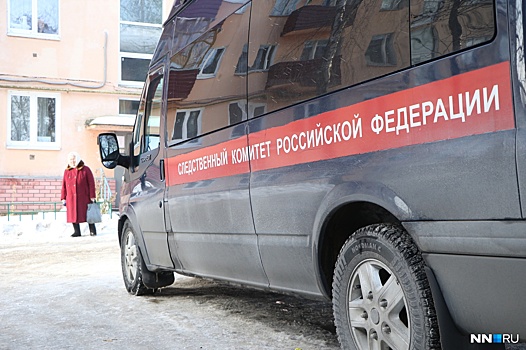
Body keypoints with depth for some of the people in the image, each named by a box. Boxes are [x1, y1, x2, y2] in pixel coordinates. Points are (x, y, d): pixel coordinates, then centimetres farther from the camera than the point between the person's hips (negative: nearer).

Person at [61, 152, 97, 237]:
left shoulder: (85, 169, 1)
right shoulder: (67, 171, 11)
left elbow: (91, 183, -2)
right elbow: (64, 185, 12)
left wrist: (92, 196, -8)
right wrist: (63, 198, 6)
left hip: (84, 198, -3)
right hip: (71, 198, 4)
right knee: (73, 214, 4)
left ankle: (92, 231, 9)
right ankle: (77, 231, 13)